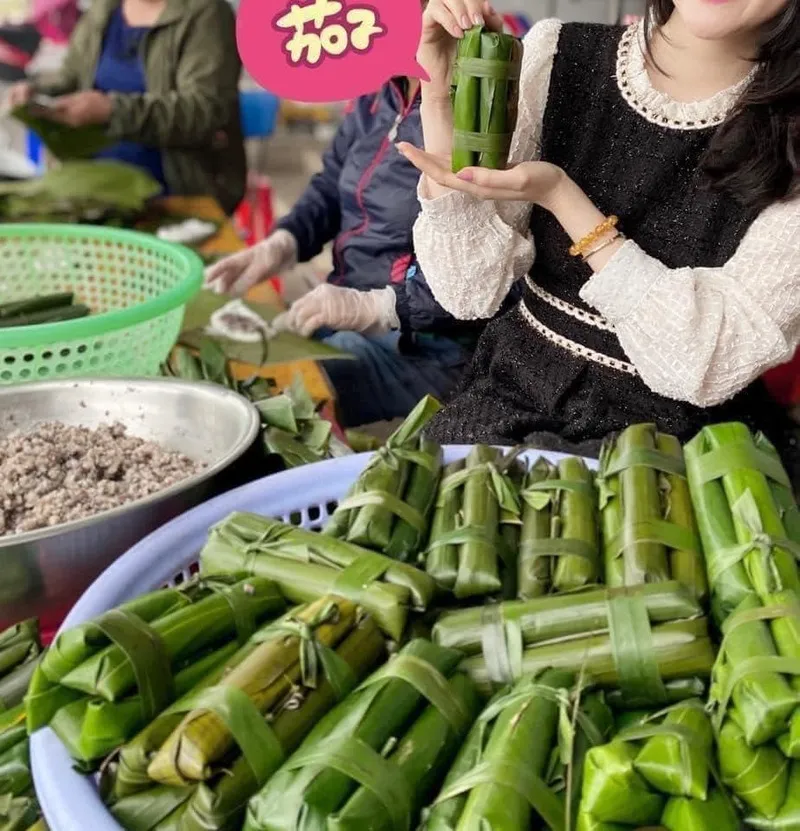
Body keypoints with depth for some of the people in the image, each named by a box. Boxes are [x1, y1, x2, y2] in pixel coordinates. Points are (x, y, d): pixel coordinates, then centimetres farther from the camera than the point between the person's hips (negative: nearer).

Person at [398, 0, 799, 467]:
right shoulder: (556, 56, -4)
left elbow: (712, 365, -17)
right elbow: (471, 291, -8)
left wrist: (559, 196, -22)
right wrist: (441, 97, -18)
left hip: (680, 439, -1)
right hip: (515, 400, 2)